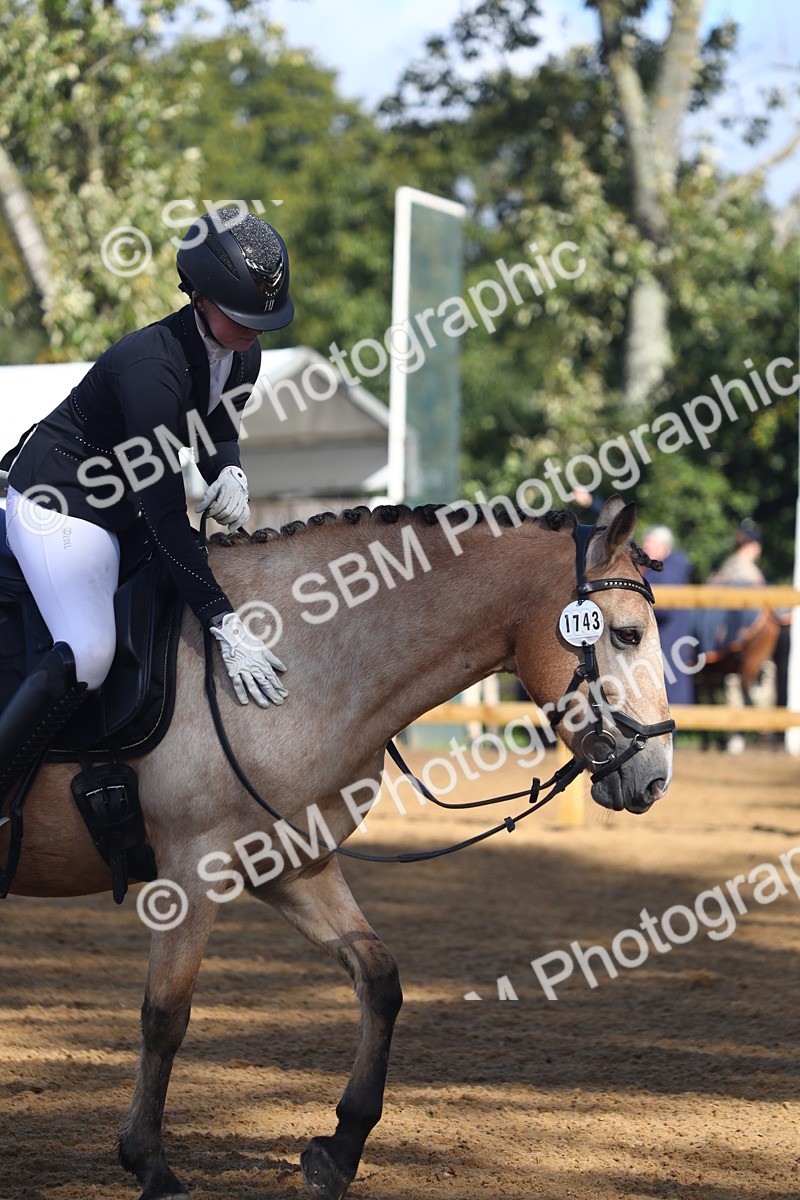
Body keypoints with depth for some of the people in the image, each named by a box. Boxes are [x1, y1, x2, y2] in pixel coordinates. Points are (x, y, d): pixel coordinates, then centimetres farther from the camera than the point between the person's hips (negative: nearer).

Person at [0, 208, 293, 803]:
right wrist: (226, 627, -34)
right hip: (57, 504, -11)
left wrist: (229, 474, -10)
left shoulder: (244, 357, -4)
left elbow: (217, 436, 17)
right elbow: (165, 517, -31)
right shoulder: (152, 364, -30)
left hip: (121, 509, 11)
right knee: (88, 653, -26)